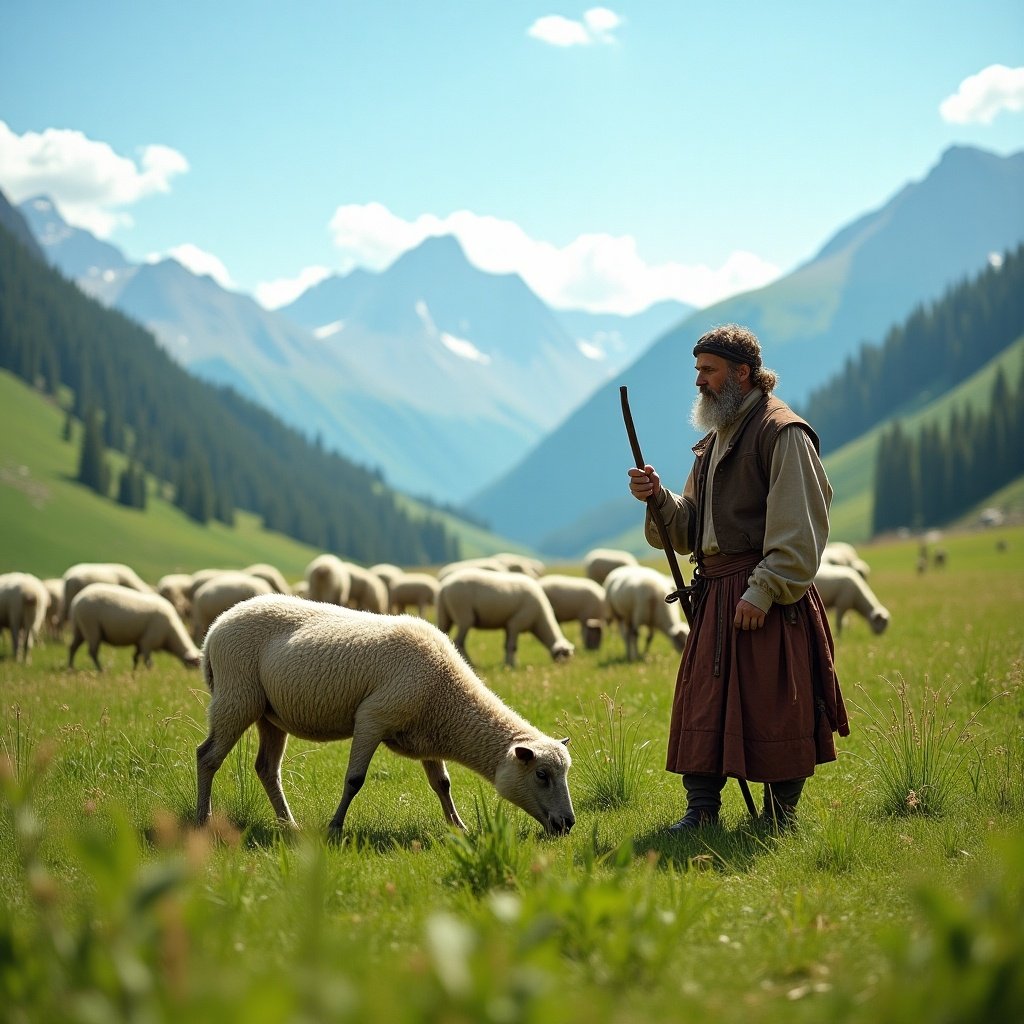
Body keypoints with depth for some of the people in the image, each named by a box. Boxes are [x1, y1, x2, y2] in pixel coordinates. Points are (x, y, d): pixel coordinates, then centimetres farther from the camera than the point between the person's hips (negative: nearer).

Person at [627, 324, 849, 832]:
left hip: (769, 600, -8)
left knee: (775, 707, -2)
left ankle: (781, 815, 9)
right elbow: (689, 530, 19)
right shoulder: (715, 439, 19)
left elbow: (799, 528, -15)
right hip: (715, 597, 8)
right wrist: (659, 499, 0)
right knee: (702, 702, 5)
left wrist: (763, 592, -20)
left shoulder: (783, 432, -8)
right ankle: (701, 812, 11)